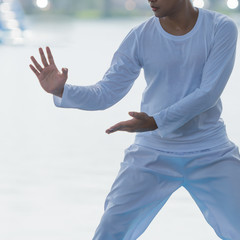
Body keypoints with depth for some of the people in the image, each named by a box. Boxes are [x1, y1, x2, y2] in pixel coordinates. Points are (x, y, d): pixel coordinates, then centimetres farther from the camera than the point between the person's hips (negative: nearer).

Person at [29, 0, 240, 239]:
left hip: (210, 156, -1)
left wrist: (155, 122, -24)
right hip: (152, 154, 1)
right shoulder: (140, 37, -5)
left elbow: (208, 93, -17)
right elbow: (106, 93, -3)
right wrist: (61, 91, -20)